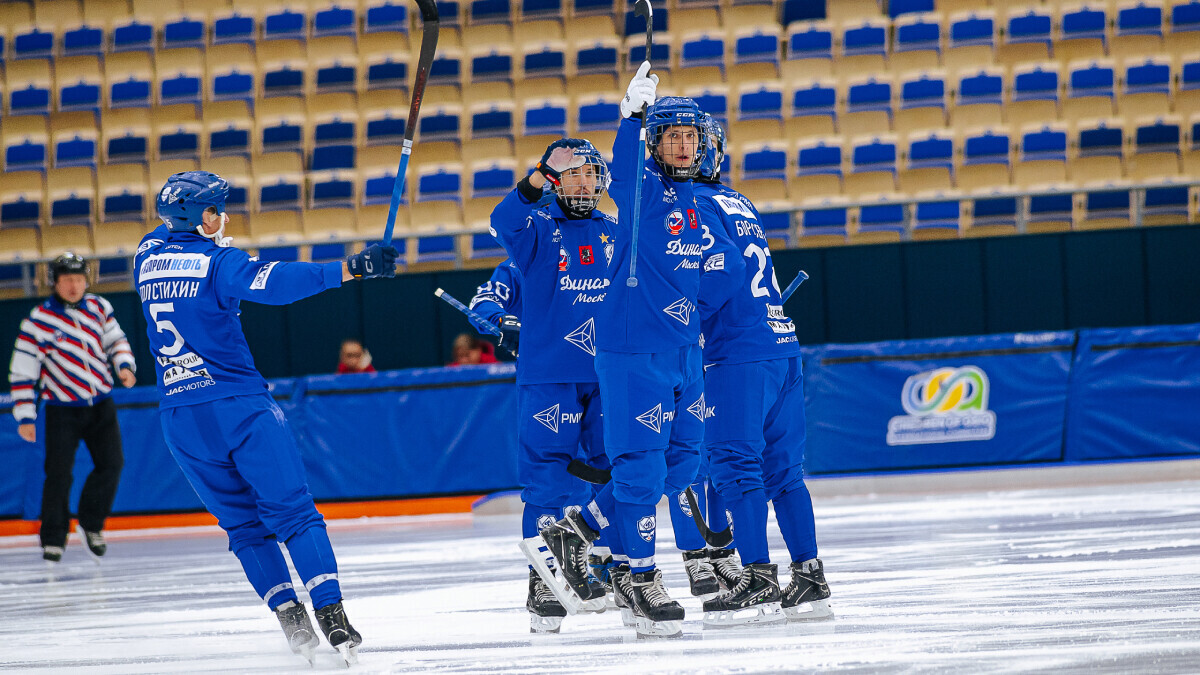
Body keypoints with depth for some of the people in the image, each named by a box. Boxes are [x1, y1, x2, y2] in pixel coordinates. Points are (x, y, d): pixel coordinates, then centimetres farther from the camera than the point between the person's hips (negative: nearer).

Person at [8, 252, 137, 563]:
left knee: (111, 463, -5)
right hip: (62, 408, -4)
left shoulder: (98, 307, 1)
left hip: (100, 404, 4)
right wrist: (25, 417, -11)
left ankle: (91, 524, 14)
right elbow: (22, 371, -9)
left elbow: (115, 339, 16)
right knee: (59, 472, -8)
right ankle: (53, 538, 5)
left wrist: (124, 365, -5)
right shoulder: (39, 321, -12)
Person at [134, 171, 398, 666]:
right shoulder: (216, 260, -9)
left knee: (243, 524, 13)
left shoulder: (148, 257, 9)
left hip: (180, 416, 5)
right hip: (238, 403, -5)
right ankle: (332, 616, -15)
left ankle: (293, 623, 4)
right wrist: (351, 269, -31)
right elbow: (275, 281, -25)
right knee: (293, 512, -3)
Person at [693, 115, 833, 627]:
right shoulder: (739, 204, 21)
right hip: (783, 345, 8)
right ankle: (810, 581, 8)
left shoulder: (693, 204, -5)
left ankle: (759, 582, -11)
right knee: (781, 467, 10)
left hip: (740, 353, -8)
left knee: (735, 464, -7)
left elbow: (724, 267, -19)